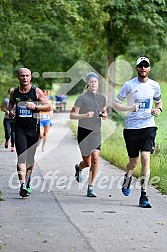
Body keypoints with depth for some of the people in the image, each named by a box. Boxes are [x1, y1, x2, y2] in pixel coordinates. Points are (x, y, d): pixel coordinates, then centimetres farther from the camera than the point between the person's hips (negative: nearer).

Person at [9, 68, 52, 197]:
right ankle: (23, 185, -23)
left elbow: (48, 107, -1)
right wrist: (11, 110, 2)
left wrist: (35, 106, -16)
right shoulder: (14, 92, 4)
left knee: (30, 158, 13)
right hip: (19, 128, 0)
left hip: (33, 129, 0)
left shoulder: (37, 91, -2)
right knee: (22, 157, -15)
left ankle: (28, 180, 37)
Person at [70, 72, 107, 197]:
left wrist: (104, 115, 1)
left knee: (95, 159, -13)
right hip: (84, 131, -3)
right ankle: (79, 168, 42)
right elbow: (72, 115, -6)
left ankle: (91, 187, -4)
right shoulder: (82, 98, -6)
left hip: (96, 132, 3)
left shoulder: (102, 98, 10)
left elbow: (105, 112, 24)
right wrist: (85, 115, -21)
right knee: (87, 162, 3)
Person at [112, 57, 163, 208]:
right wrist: (129, 108, -17)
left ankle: (143, 196, -10)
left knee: (146, 159, -14)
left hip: (148, 126, 1)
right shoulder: (129, 85, -2)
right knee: (133, 162, 8)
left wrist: (158, 109, 0)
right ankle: (127, 179, 44)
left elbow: (159, 102, 23)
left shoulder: (154, 85, 6)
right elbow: (115, 104, 1)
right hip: (131, 127, -1)